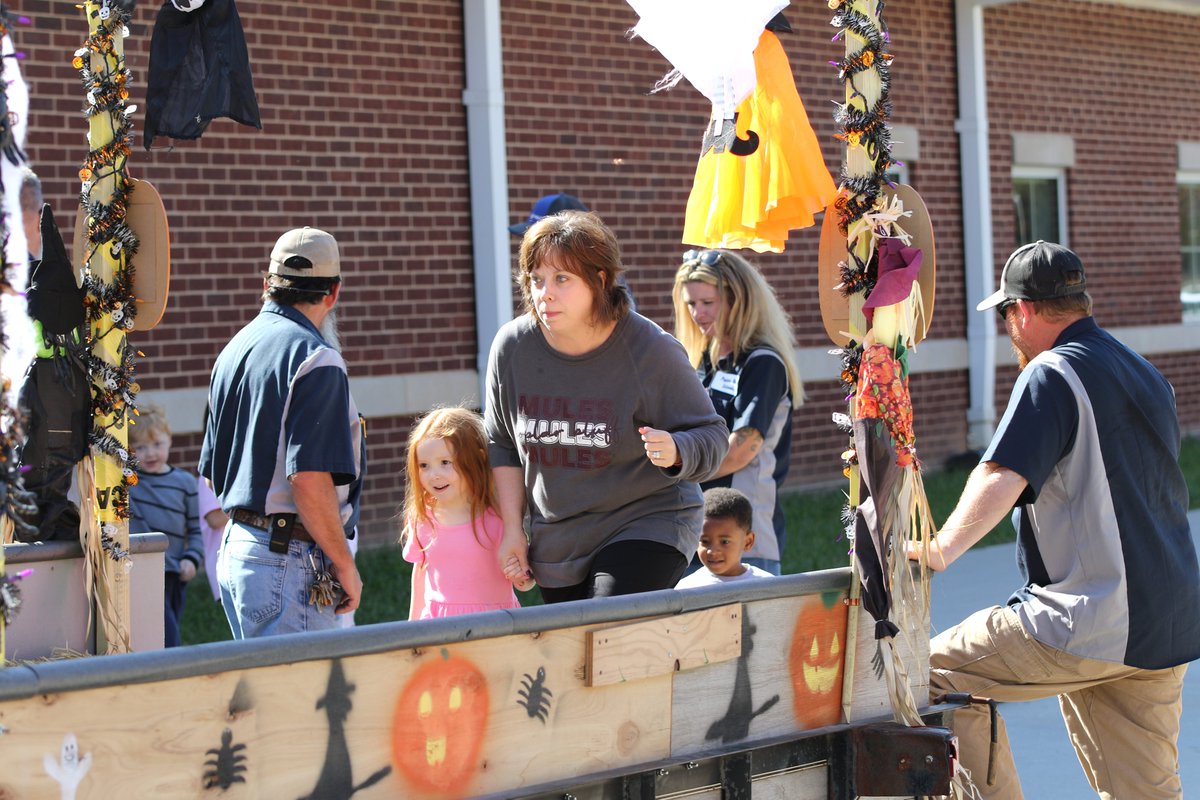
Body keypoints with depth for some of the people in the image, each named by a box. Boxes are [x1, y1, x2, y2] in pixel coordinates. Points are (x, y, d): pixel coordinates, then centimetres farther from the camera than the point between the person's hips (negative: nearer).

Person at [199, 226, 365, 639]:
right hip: (291, 560, -9)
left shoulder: (235, 349, 14)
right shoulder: (316, 359, -13)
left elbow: (213, 471, 20)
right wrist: (345, 565, -13)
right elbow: (309, 478, -21)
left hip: (234, 550, 9)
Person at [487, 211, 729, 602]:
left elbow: (711, 436, -8)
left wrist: (674, 452, -31)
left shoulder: (651, 350, -16)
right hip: (555, 548, 5)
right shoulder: (512, 346, -5)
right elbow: (502, 442, 10)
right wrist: (512, 529, 6)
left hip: (647, 526, -5)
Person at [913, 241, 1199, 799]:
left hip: (1089, 623, -9)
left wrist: (940, 549, -20)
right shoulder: (1147, 376, 18)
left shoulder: (1053, 375, -10)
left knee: (938, 671, 2)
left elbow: (999, 481, -23)